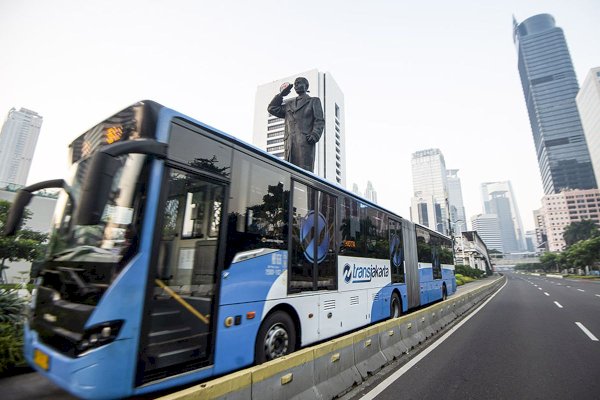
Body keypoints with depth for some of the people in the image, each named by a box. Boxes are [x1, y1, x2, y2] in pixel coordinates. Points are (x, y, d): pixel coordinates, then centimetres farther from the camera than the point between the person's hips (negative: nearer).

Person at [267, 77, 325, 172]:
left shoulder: (314, 101, 18)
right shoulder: (289, 103, 30)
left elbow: (320, 121, 6)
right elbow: (272, 109, 28)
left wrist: (315, 135, -12)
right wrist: (281, 94, 26)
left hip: (305, 141, -4)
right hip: (290, 143, 4)